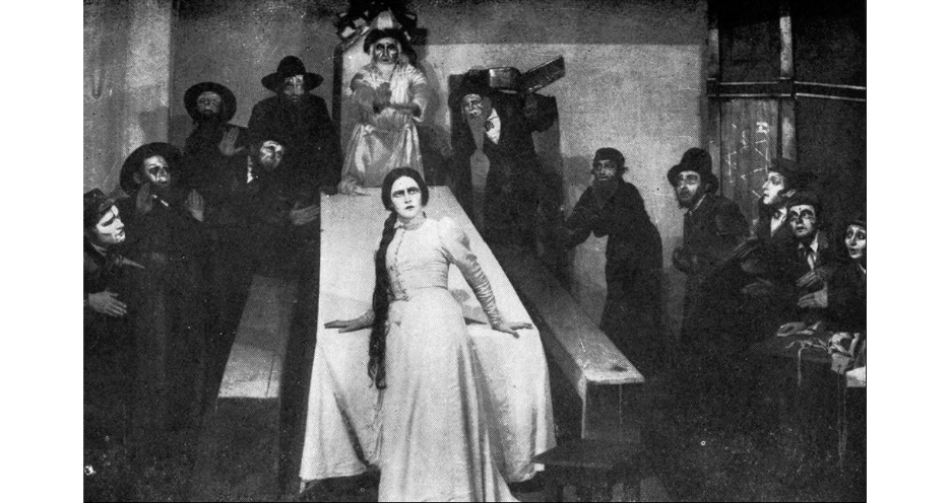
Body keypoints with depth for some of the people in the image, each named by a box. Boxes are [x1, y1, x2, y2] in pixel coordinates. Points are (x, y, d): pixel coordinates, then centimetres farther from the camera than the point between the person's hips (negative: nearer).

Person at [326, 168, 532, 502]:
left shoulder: (442, 231, 1)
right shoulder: (390, 239, 15)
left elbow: (477, 279, 7)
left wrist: (497, 321, 11)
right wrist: (361, 322, 29)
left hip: (437, 326, -5)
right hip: (400, 331, 5)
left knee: (441, 409, -4)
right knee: (405, 412, 3)